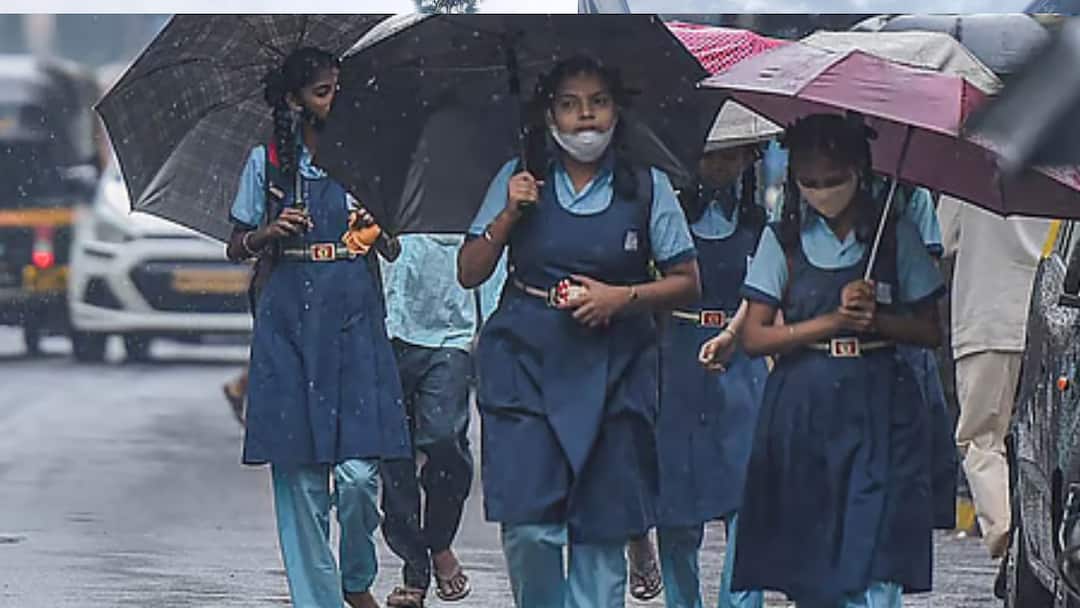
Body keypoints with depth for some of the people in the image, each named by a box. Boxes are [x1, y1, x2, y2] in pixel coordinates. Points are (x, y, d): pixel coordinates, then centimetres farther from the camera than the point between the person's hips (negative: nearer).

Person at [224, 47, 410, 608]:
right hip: (289, 324, 0)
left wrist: (375, 230, -8)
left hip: (353, 320, 0)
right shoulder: (268, 161, 6)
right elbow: (236, 248, 9)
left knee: (358, 472, -9)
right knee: (300, 472, -2)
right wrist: (271, 232, -10)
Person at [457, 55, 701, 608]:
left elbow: (687, 284, 6)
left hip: (612, 368, 0)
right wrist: (508, 214, -7)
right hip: (525, 360, 0)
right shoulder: (519, 180, 8)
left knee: (601, 530, -1)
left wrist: (621, 297, -10)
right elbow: (469, 273, 7)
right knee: (528, 525, -11)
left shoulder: (648, 188, 6)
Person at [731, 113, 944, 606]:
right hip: (803, 413, 1)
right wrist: (834, 320, -10)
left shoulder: (896, 237, 5)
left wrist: (875, 318, -12)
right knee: (808, 568, 3)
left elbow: (930, 332, 6)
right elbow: (754, 337, -1)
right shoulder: (782, 241, 6)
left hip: (879, 411, -1)